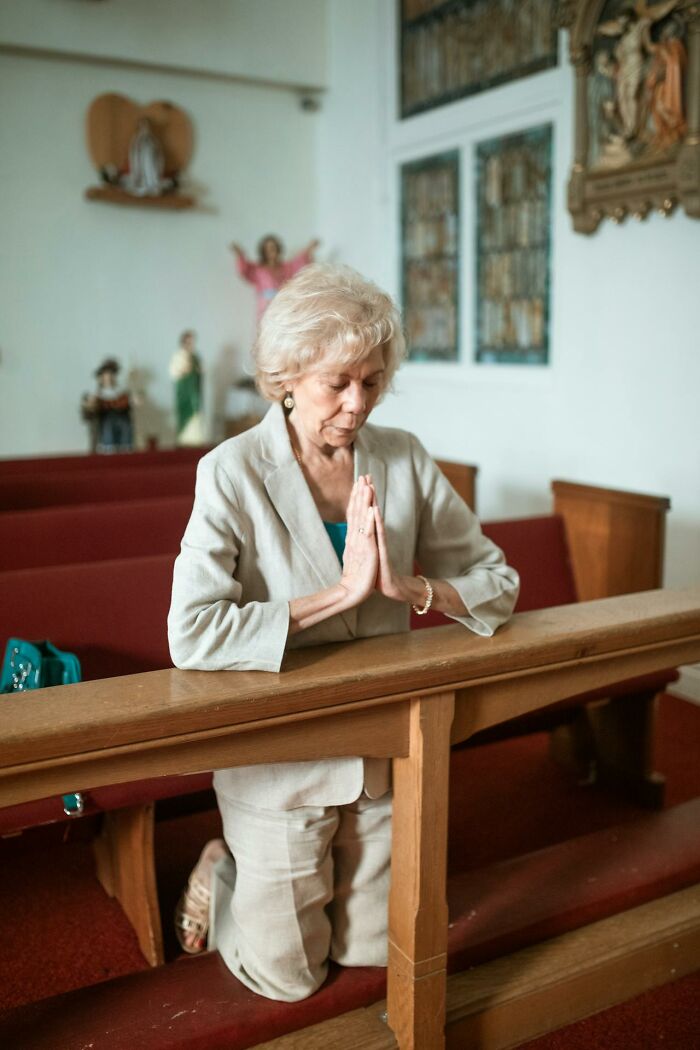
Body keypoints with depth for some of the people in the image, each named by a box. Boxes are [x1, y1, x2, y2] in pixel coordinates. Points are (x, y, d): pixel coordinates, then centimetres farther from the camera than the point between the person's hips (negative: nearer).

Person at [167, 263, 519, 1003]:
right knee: (288, 977, 14)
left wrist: (409, 588, -22)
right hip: (277, 757, -4)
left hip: (380, 753, 4)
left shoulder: (403, 459, -6)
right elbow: (192, 636, -28)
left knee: (370, 953, 22)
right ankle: (218, 873, 40)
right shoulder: (234, 472, -18)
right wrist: (339, 594, -29)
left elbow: (497, 581, -3)